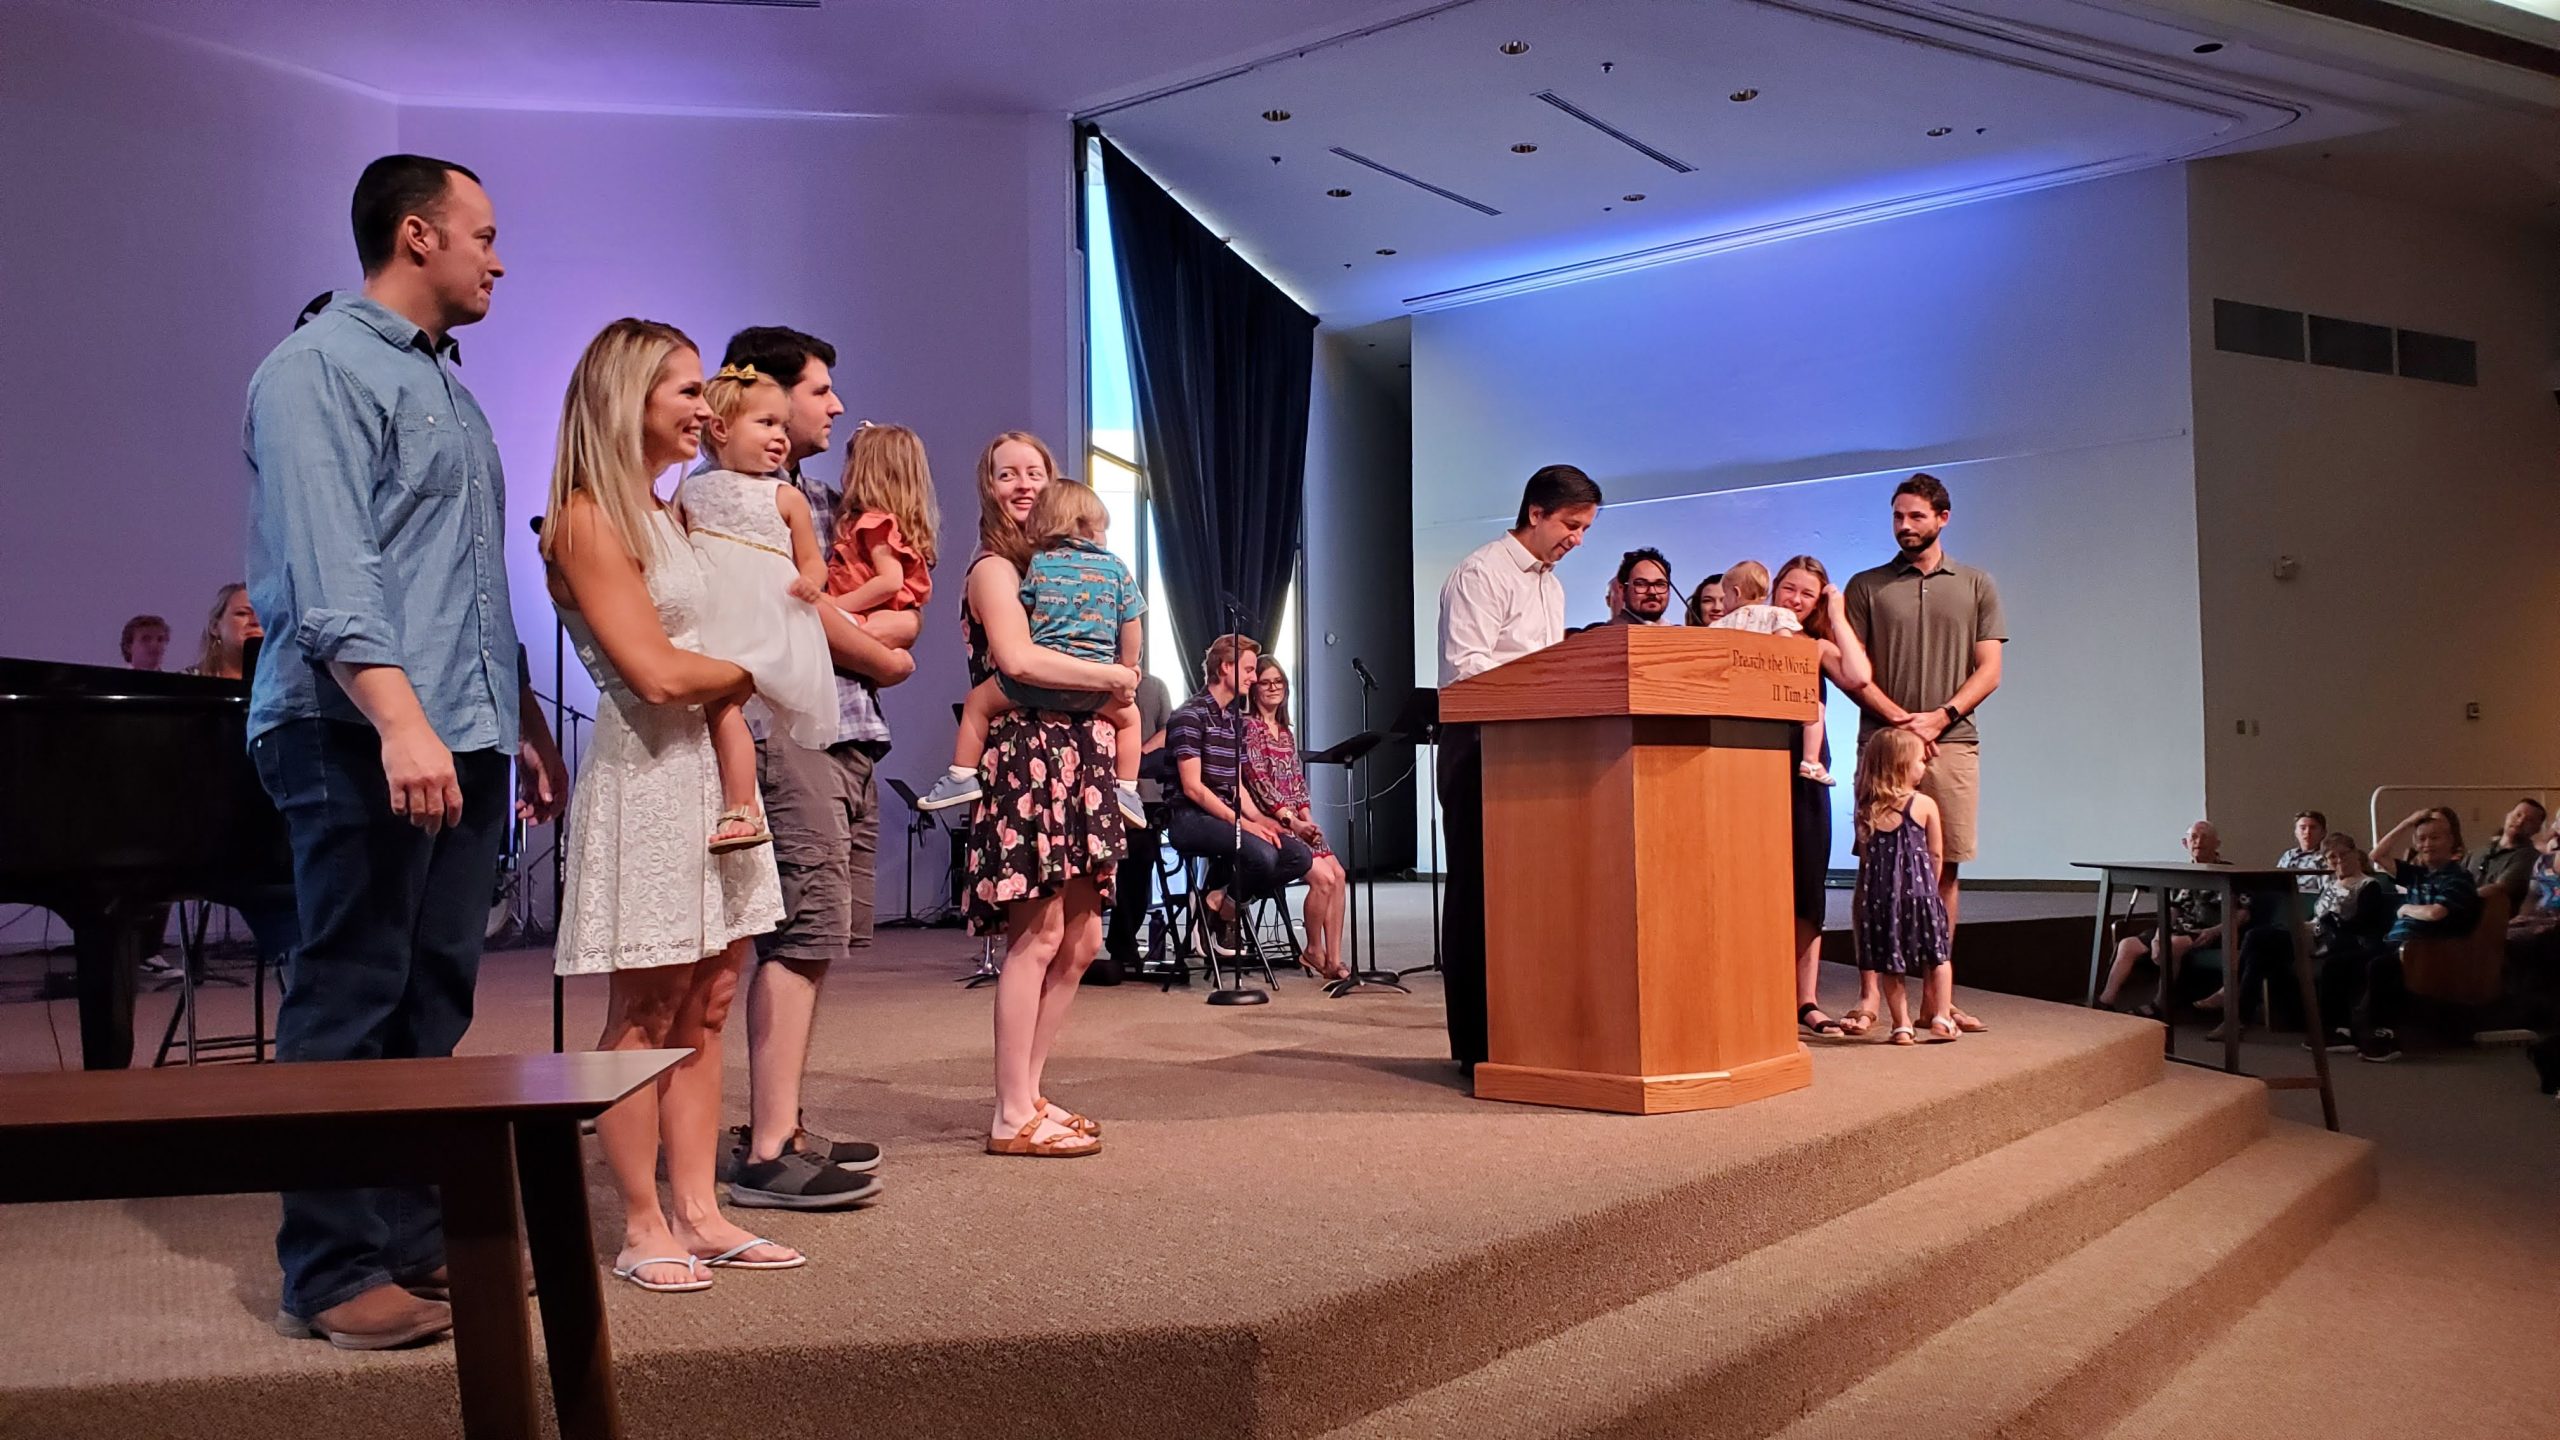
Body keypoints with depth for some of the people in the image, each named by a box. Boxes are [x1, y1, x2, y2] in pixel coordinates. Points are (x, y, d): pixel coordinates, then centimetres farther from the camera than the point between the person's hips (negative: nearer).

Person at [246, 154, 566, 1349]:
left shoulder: (445, 385, 22)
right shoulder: (320, 369, -6)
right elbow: (329, 571, -18)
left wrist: (525, 726, 23)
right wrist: (400, 721, -28)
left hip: (460, 743, 9)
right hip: (361, 743, -9)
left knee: (432, 1005, 10)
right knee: (348, 1007, -4)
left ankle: (413, 1237, 19)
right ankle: (331, 1274, 4)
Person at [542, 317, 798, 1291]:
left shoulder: (668, 515, 17)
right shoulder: (589, 519, -9)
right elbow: (657, 670, -15)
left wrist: (724, 683, -1)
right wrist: (755, 671, -2)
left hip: (709, 769, 8)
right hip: (645, 776, -8)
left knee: (706, 1004, 8)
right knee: (645, 1011, -1)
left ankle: (698, 1213, 15)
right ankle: (641, 1230, 8)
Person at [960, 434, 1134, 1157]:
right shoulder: (994, 568, -2)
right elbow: (1017, 658, -19)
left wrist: (1119, 686, 2)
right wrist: (1111, 677, -11)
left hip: (1076, 757, 8)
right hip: (1026, 751, -8)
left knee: (1081, 939, 6)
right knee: (1039, 933, -10)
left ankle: (1026, 1092, 16)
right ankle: (1014, 1118, -4)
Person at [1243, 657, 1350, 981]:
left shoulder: (1286, 732, 20)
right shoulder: (1248, 725, -4)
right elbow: (1257, 779, -12)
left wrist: (1307, 818, 0)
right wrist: (1291, 820, -16)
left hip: (1296, 819, 7)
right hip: (1270, 819, -7)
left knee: (1338, 874, -10)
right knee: (1323, 877, -21)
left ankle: (1333, 959, -9)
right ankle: (1314, 950, -2)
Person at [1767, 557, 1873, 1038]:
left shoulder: (1817, 648, 13)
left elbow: (1858, 677, -7)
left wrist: (1837, 617, 1)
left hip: (1804, 779, 3)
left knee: (1805, 890, 4)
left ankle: (1805, 1003, 10)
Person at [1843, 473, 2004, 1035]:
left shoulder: (1976, 586, 12)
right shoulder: (1865, 586, 9)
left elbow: (1989, 670, 6)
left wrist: (1938, 718, -8)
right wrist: (1899, 719, -10)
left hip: (1953, 743, 1)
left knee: (1943, 870, 3)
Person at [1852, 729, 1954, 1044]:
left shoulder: (1866, 810, 3)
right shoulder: (1925, 805, -4)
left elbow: (1865, 856, 7)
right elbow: (1934, 855, 2)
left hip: (1878, 897, 3)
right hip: (1918, 893, -3)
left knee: (1890, 964, 9)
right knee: (1937, 957, 12)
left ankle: (1902, 1025, 9)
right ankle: (1941, 1017, 10)